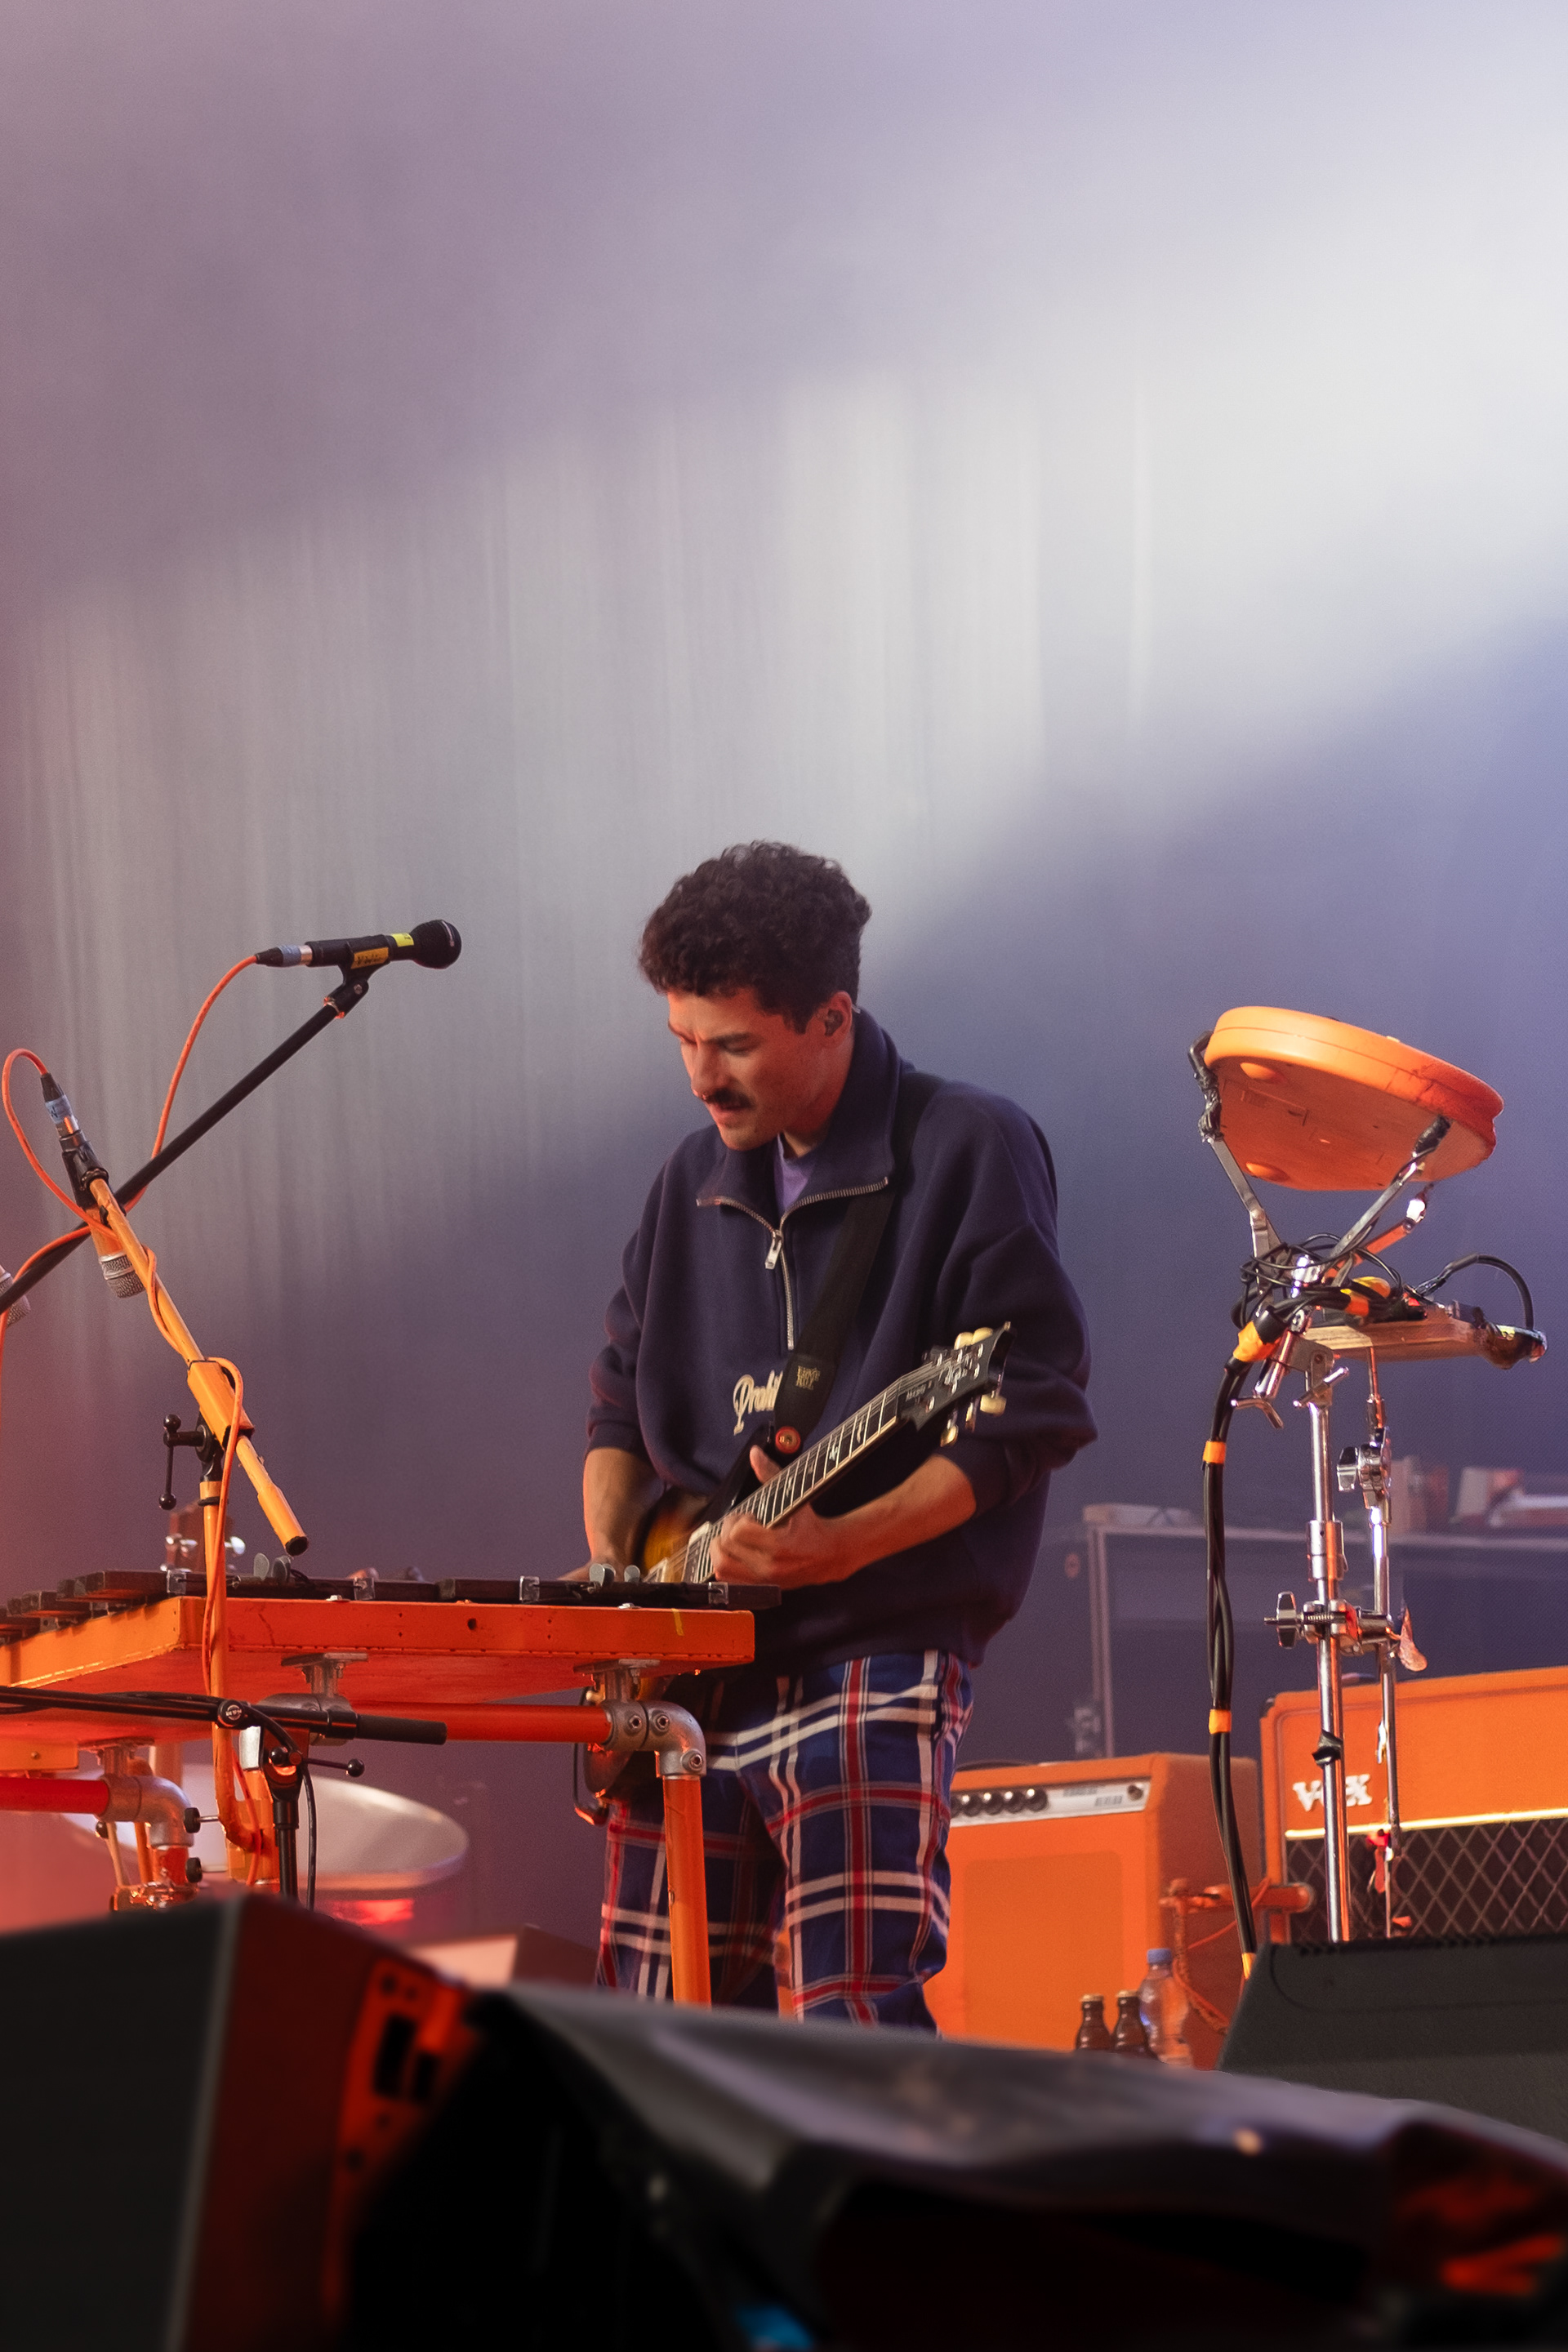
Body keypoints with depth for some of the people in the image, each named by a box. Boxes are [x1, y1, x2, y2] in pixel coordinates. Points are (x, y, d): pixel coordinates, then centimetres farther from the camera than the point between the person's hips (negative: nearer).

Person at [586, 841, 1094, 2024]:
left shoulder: (968, 1150, -5)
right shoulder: (700, 1179, 16)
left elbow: (1035, 1412, -10)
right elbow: (624, 1407, 24)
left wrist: (844, 1547, -19)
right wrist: (609, 1570, 4)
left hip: (875, 1652, -7)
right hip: (692, 1678, 7)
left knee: (853, 2023, -18)